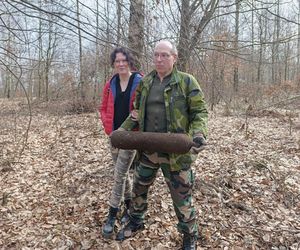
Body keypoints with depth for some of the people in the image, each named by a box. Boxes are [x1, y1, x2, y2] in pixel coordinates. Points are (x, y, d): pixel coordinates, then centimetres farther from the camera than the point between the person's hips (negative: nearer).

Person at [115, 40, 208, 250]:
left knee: (181, 195, 8)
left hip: (176, 152, -5)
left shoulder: (187, 81, -6)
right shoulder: (145, 82, 8)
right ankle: (136, 222, 45)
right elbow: (137, 112, 16)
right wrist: (123, 130, 4)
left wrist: (199, 133, -23)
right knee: (139, 186, 19)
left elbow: (200, 112, -6)